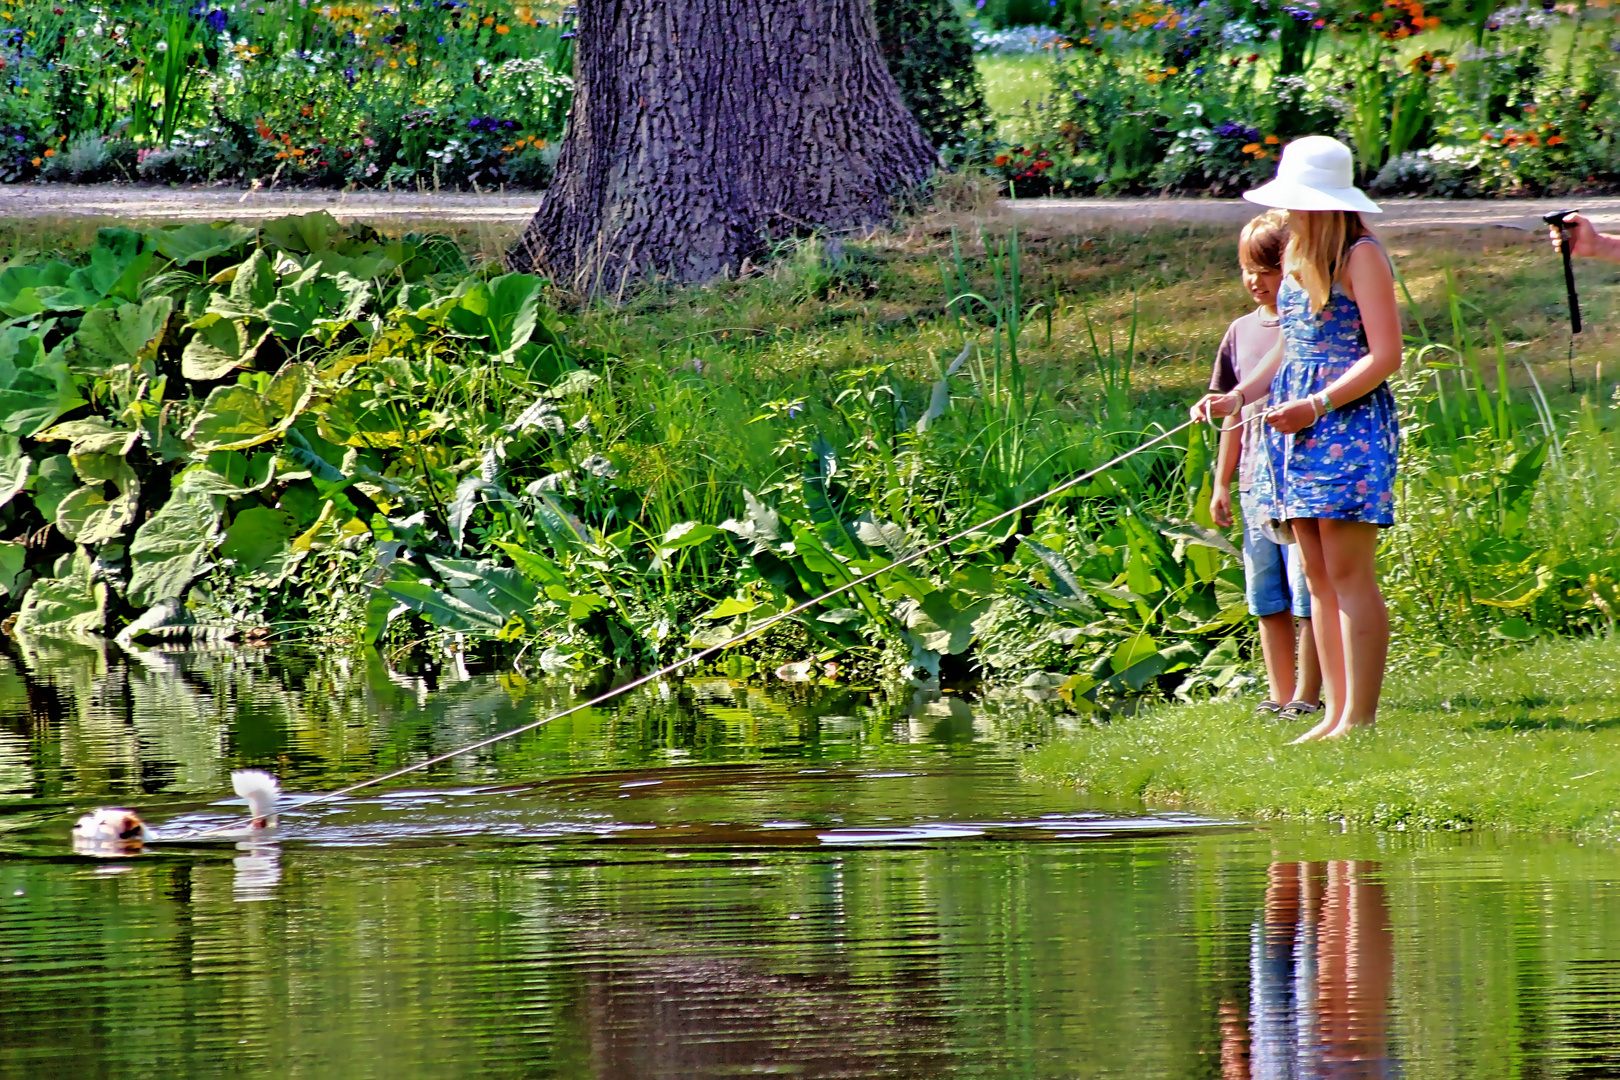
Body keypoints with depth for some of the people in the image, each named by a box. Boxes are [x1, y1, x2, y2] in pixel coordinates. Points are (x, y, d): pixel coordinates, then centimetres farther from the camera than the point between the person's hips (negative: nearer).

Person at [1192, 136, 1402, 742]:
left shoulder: (1361, 258, -9)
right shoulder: (1298, 259, 16)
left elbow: (1385, 356, -13)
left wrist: (1316, 406, -18)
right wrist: (1237, 397, 11)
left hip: (1348, 421, -8)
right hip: (1297, 424, 8)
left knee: (1348, 574, -10)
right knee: (1317, 576, 6)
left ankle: (1360, 716, -9)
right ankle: (1336, 713, 8)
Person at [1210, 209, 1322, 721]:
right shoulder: (1243, 332, 13)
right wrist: (1222, 482, 18)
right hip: (1256, 483, 6)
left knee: (1308, 593, -6)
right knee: (1266, 599, 8)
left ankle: (1308, 695, -1)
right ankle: (1280, 694, 14)